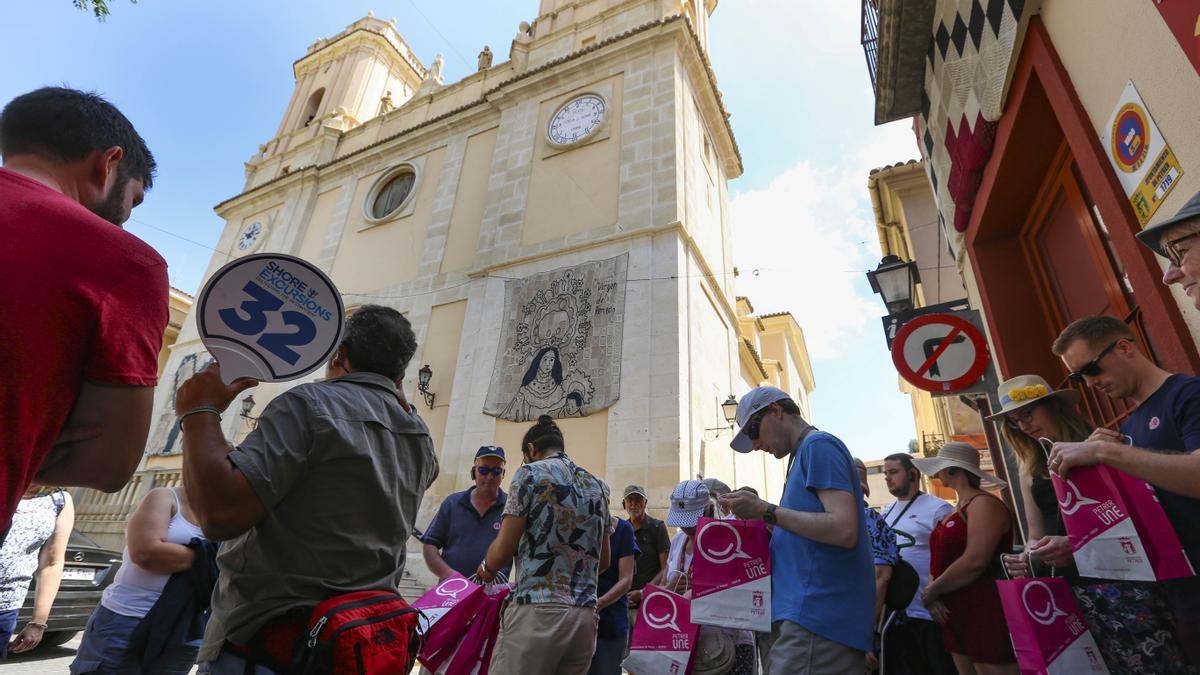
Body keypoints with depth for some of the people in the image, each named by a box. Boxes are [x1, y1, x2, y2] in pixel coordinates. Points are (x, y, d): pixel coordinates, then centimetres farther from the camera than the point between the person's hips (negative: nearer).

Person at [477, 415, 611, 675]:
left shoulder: (530, 473, -3)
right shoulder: (597, 486, 14)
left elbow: (504, 548, -6)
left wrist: (487, 570, 14)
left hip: (537, 612, -6)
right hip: (585, 617, 6)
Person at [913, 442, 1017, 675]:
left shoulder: (983, 504, -12)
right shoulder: (955, 511, 16)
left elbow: (975, 561, -24)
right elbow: (940, 559, 13)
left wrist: (931, 592, -14)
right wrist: (932, 592, -6)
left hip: (986, 614, -9)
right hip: (956, 617, 9)